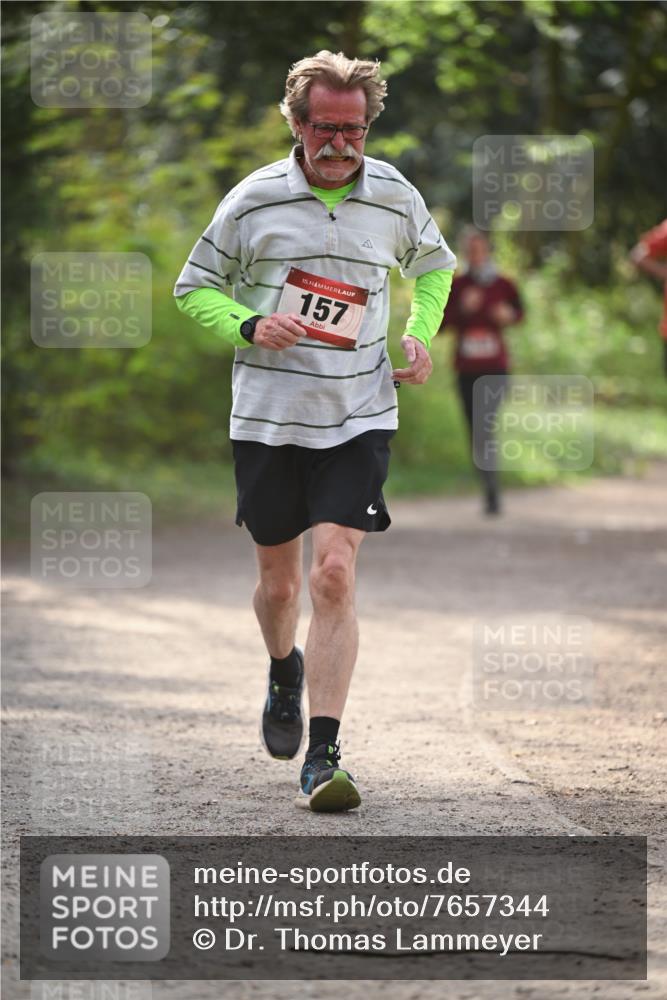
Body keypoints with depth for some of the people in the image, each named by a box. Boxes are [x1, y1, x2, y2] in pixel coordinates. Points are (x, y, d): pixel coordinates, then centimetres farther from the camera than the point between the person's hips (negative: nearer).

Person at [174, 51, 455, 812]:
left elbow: (433, 265, 22)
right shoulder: (254, 201, -4)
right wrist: (249, 326, -13)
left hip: (359, 420, 0)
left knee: (334, 573, -15)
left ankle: (322, 757, -15)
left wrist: (419, 335, 5)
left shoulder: (395, 197, 2)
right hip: (267, 418, 0)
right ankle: (284, 675, 46)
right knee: (279, 582, 11)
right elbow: (194, 286, 6)